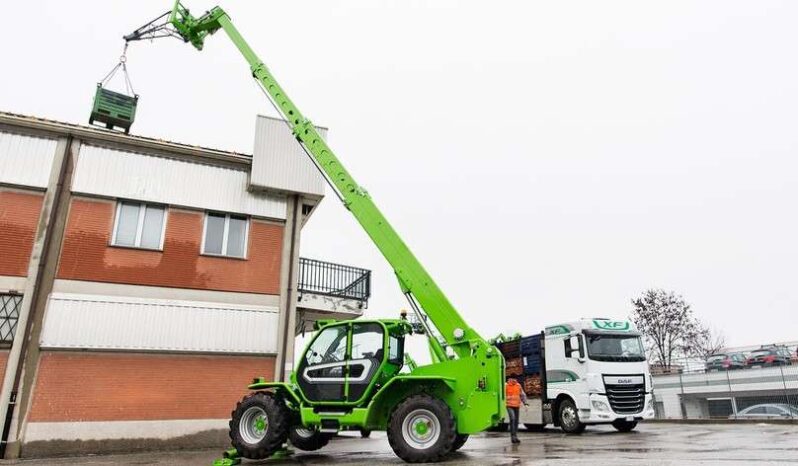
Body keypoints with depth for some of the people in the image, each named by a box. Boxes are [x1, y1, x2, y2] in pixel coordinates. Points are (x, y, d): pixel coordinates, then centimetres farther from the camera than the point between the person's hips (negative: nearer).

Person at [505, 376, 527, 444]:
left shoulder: (518, 385, 6)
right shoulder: (506, 386, -5)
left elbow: (522, 395, 10)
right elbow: (503, 395, -3)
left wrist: (525, 403, -1)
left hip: (517, 406, 5)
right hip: (509, 406, -4)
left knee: (516, 421, 9)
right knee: (512, 419, -19)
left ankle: (515, 437, 20)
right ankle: (513, 436, -15)